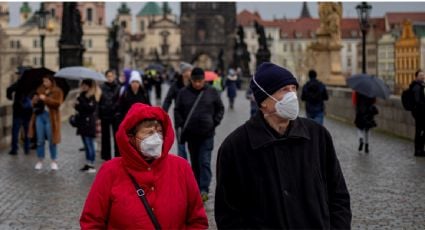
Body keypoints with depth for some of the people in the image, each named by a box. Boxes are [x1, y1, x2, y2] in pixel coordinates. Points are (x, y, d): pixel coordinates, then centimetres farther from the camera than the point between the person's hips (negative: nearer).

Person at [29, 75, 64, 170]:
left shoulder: (57, 91, -1)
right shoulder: (40, 90, 12)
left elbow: (57, 103, -15)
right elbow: (34, 102, 16)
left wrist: (45, 99, -20)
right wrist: (35, 100, -7)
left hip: (50, 117, -4)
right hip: (39, 116, 4)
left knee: (52, 140, 1)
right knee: (40, 140, 7)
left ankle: (53, 161, 11)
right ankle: (40, 161, 15)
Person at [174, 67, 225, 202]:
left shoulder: (212, 92, -2)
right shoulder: (184, 93, 0)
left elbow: (220, 109, 8)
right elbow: (178, 110, 7)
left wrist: (214, 122, -3)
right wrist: (181, 125, -3)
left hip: (207, 134, -2)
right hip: (191, 134, 2)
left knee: (205, 162, -10)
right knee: (194, 162, 13)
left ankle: (204, 190, -14)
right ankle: (197, 187, 24)